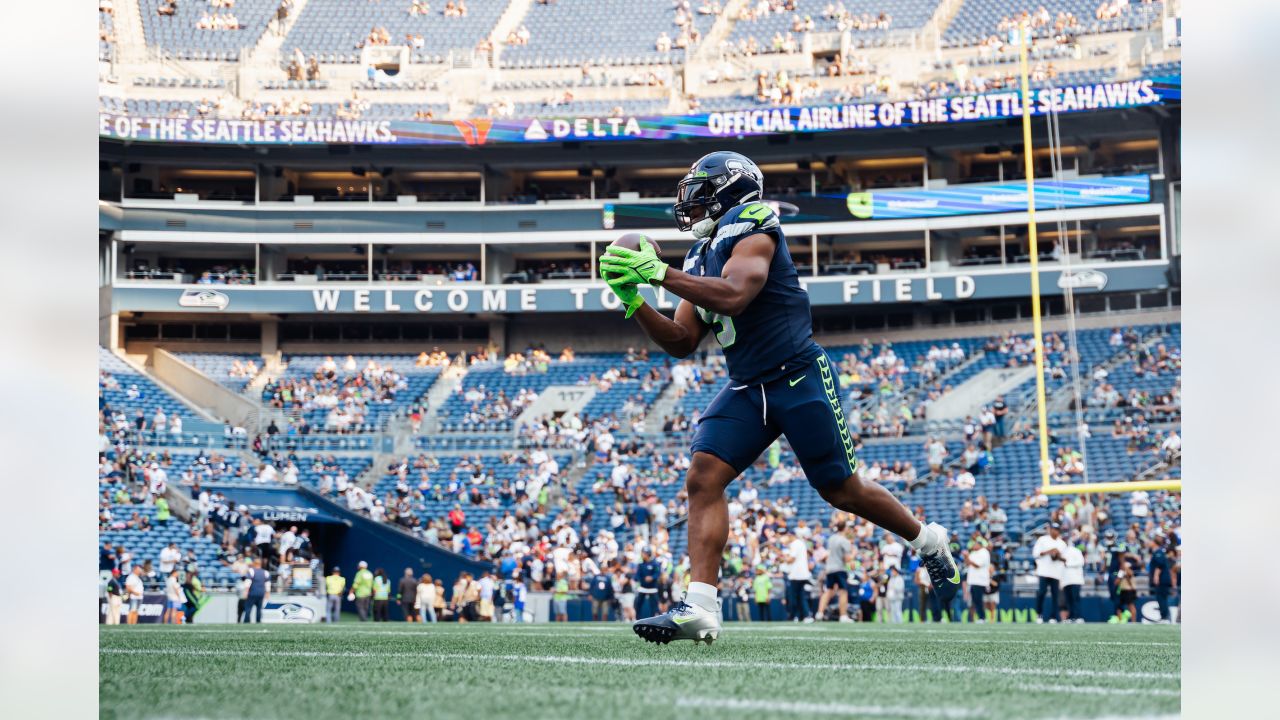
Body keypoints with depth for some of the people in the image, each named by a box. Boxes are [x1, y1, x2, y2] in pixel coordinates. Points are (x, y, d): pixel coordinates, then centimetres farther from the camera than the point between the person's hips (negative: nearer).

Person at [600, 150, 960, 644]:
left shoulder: (752, 229, -11)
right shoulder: (701, 258, 14)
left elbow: (733, 296, -29)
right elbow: (682, 343, 12)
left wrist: (658, 272, -28)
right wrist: (633, 300, -2)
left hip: (798, 377, -7)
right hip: (746, 389, 7)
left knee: (842, 490, 3)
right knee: (703, 478, -13)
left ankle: (929, 542, 30)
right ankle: (700, 608, -20)